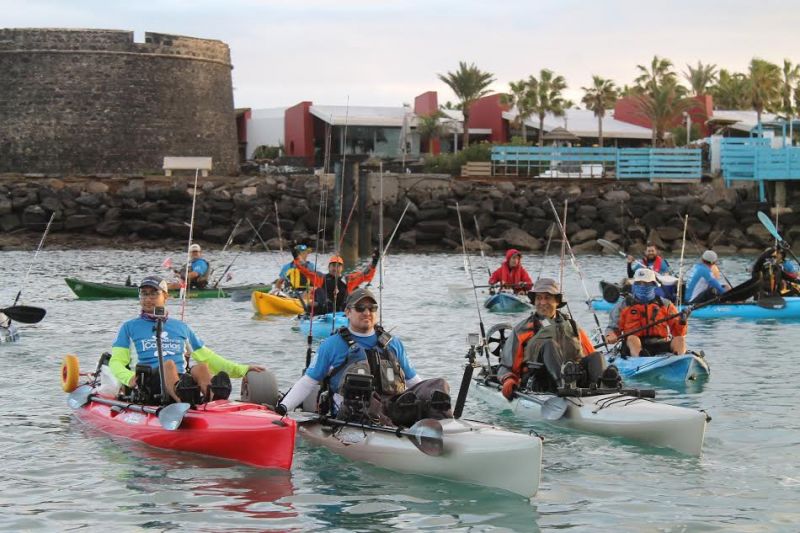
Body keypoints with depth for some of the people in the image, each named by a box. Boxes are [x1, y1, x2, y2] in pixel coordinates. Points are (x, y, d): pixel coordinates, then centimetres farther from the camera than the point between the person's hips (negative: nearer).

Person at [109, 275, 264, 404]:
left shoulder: (180, 327, 30)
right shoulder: (130, 327, 22)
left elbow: (207, 357, 29)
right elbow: (116, 361, 11)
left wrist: (243, 370, 17)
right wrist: (129, 378, -14)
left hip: (182, 379, 3)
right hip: (149, 382, -3)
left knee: (200, 367, -30)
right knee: (169, 364, -35)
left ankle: (213, 398, -63)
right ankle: (181, 399, -69)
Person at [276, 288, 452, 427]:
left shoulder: (393, 344, 26)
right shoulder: (332, 345, 16)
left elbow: (413, 380, 29)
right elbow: (308, 381, 15)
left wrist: (434, 400, 15)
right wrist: (282, 408, 2)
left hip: (394, 408, 3)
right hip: (352, 416, -3)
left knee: (438, 385, -23)